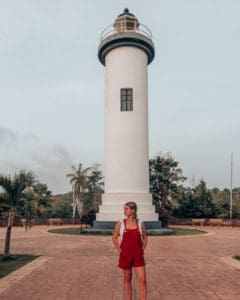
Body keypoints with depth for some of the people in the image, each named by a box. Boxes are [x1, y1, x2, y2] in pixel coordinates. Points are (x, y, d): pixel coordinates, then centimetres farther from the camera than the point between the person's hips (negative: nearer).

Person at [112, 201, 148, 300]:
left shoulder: (140, 224, -2)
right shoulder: (120, 223, -3)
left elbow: (145, 238, 11)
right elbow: (114, 238, 5)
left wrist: (142, 251, 2)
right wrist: (120, 250, -2)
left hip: (138, 256, 0)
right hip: (125, 255, 0)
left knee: (142, 280, -3)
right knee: (127, 280, 11)